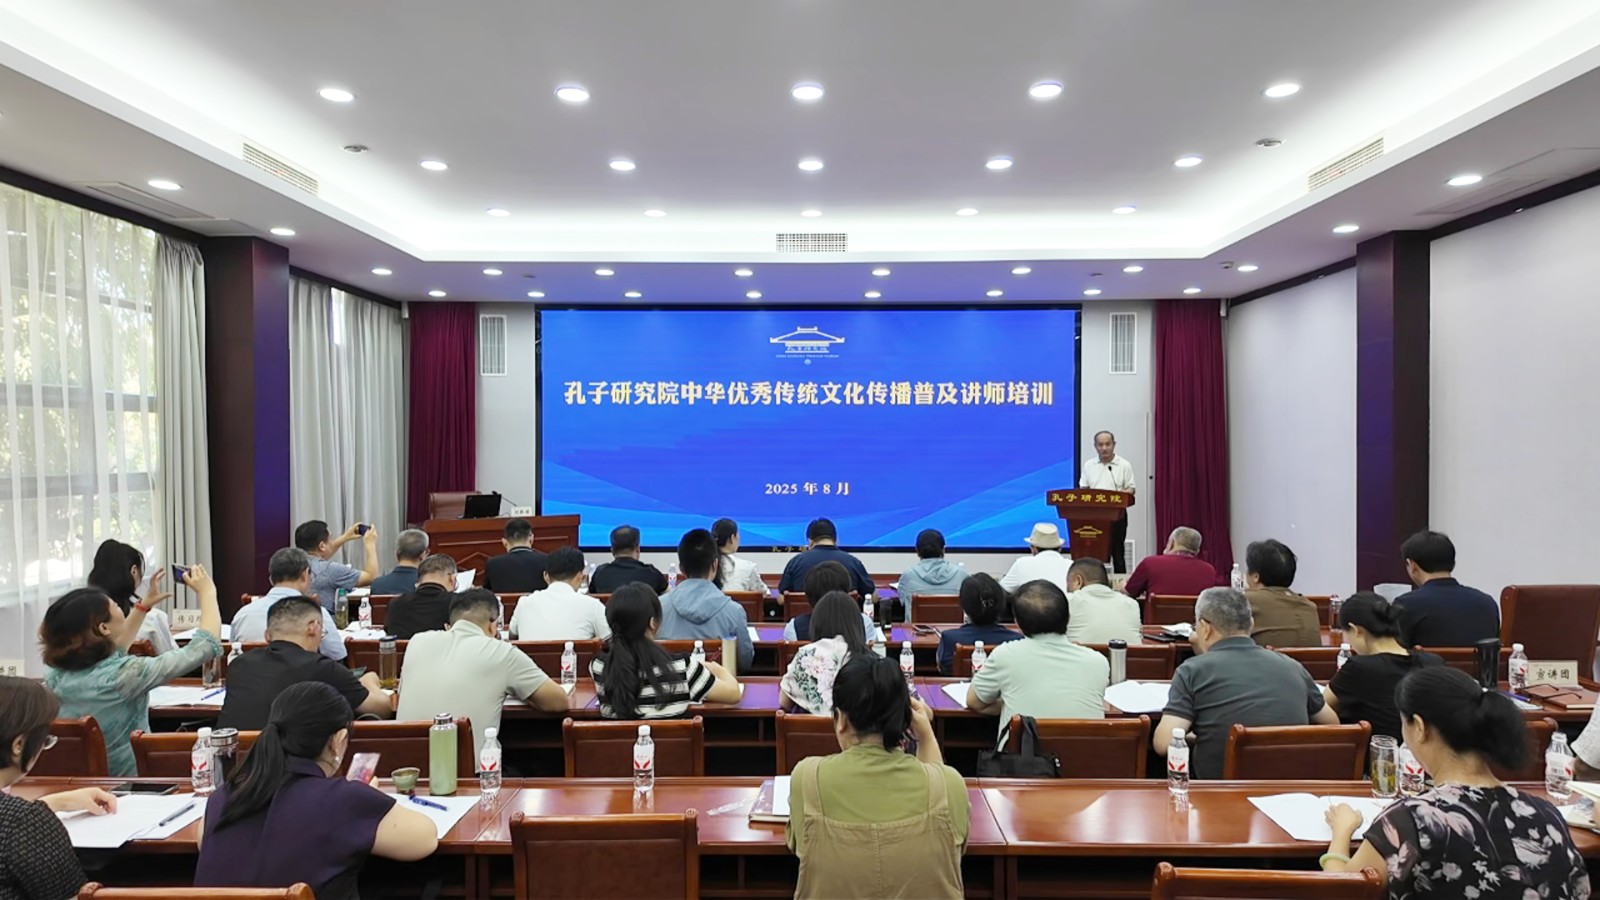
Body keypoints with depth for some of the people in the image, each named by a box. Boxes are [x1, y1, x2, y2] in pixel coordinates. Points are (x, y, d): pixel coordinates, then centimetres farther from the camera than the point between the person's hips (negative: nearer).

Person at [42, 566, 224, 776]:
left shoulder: (55, 676, -6)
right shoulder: (124, 674, -28)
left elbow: (111, 653, 16)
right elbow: (203, 647, -21)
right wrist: (207, 593, -8)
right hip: (129, 782, -7)